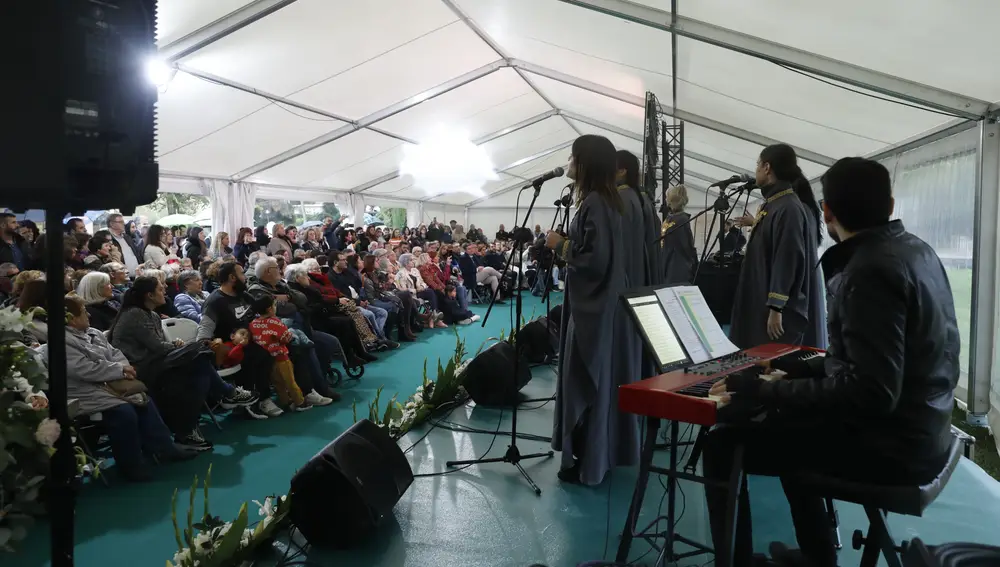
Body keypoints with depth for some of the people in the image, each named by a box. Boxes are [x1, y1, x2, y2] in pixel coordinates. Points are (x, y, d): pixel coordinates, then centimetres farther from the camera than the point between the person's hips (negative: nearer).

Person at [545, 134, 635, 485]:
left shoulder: (594, 203, -20)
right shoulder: (606, 200, 10)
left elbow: (595, 259, -25)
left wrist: (560, 245, -13)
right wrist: (566, 245, 11)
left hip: (592, 307, -10)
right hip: (600, 304, 10)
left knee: (586, 380, -1)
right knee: (598, 379, 16)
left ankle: (588, 463, 9)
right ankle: (600, 454, 28)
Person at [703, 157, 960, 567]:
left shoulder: (870, 271, -24)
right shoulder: (914, 249, 5)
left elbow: (872, 393, -31)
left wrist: (762, 392, -27)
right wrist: (807, 368, 10)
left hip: (890, 444, -10)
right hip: (916, 427, 10)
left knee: (723, 445, -8)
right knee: (786, 424, 29)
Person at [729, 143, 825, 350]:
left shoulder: (789, 208, -18)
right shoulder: (775, 204, 12)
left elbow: (789, 261, -23)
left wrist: (776, 308, -24)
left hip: (783, 309, -10)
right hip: (764, 303, 10)